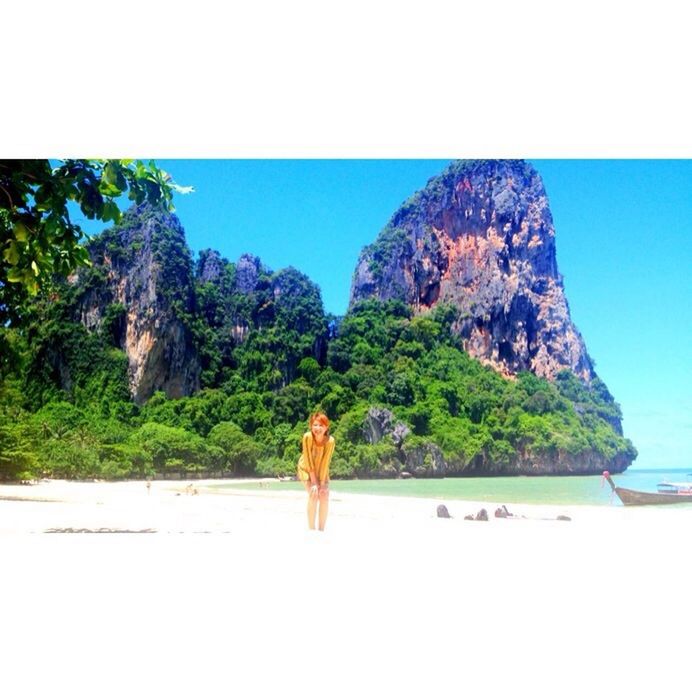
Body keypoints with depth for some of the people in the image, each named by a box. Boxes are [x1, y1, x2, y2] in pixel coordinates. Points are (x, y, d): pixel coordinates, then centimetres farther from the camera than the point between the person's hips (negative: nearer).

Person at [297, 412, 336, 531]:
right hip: (306, 468, -2)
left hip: (322, 470, 2)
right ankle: (311, 529, -7)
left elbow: (325, 463, -22)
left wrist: (322, 483, -23)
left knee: (324, 495, -10)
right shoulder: (307, 437, -31)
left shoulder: (330, 441, -27)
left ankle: (322, 529, 3)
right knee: (314, 494, -18)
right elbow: (309, 461, -26)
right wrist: (314, 483, -24)